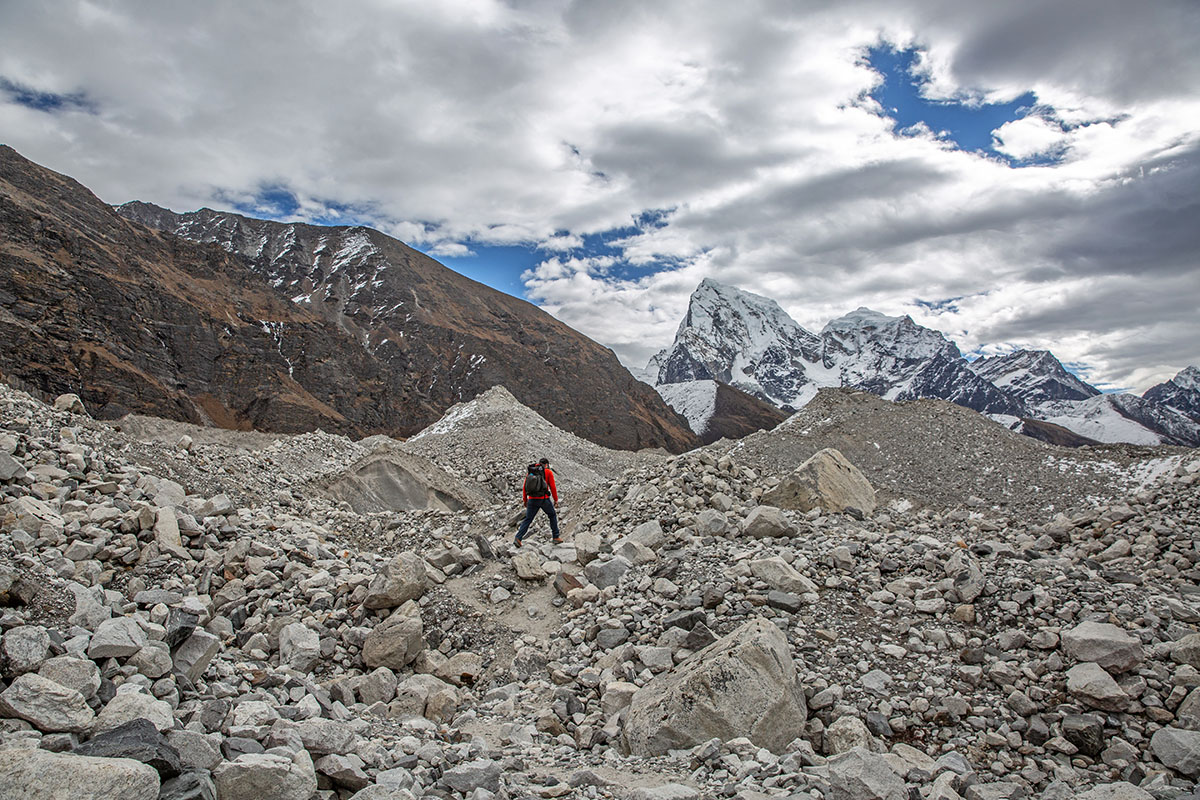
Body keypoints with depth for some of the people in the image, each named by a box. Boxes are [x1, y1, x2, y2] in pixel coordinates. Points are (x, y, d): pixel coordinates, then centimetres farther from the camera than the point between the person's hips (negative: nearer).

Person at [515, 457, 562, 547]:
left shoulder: (530, 472, 11)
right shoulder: (548, 472, 0)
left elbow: (524, 487, 9)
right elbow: (553, 487, -4)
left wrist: (525, 500, 17)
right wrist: (556, 499, 8)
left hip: (532, 499, 3)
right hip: (544, 499, -3)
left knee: (527, 519, 10)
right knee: (552, 516, 19)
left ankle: (518, 538, -6)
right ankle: (556, 538, 18)